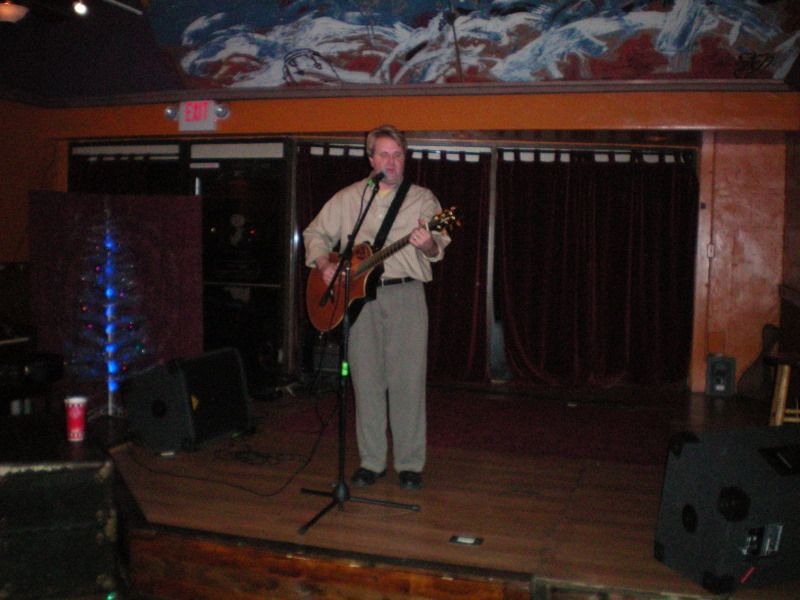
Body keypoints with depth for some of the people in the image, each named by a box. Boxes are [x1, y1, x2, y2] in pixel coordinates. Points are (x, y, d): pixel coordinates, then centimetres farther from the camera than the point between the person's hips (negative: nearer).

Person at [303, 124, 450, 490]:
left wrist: (427, 244, -31)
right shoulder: (347, 198, 12)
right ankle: (371, 462, 17)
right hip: (358, 297, 2)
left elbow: (437, 247, -7)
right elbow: (315, 233, 17)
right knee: (366, 381, 6)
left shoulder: (422, 199, 5)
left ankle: (409, 463, 9)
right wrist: (324, 264, -2)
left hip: (405, 296, -2)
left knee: (408, 381, -2)